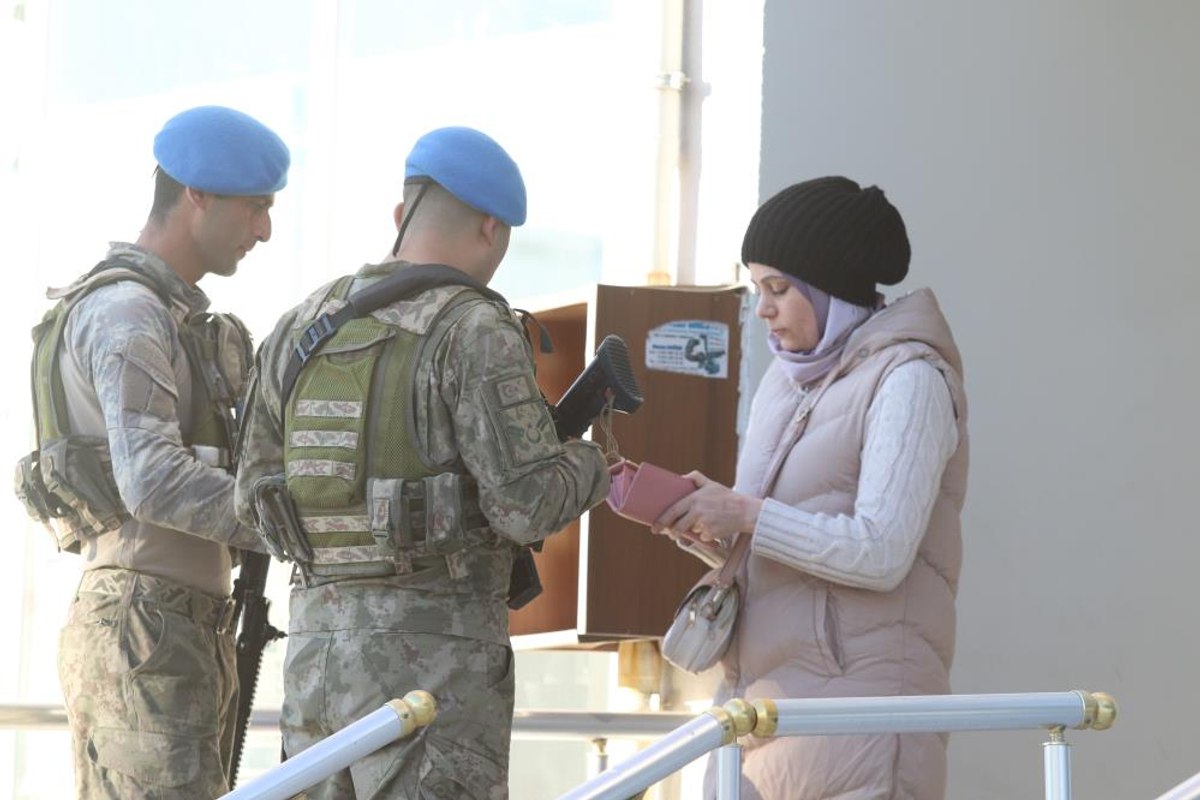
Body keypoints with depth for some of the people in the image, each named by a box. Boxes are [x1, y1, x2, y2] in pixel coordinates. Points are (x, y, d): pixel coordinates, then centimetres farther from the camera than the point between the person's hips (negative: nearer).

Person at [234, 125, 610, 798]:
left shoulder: (301, 329, 11)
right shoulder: (476, 333, -10)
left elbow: (258, 498, 14)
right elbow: (527, 504, -16)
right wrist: (589, 467, 5)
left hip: (316, 648, 7)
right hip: (432, 653, -7)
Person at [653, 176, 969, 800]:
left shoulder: (907, 379, -6)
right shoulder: (785, 380, 18)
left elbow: (880, 553, -16)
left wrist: (746, 513, -13)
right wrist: (692, 520, 1)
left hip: (852, 697, -7)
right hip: (758, 692, 7)